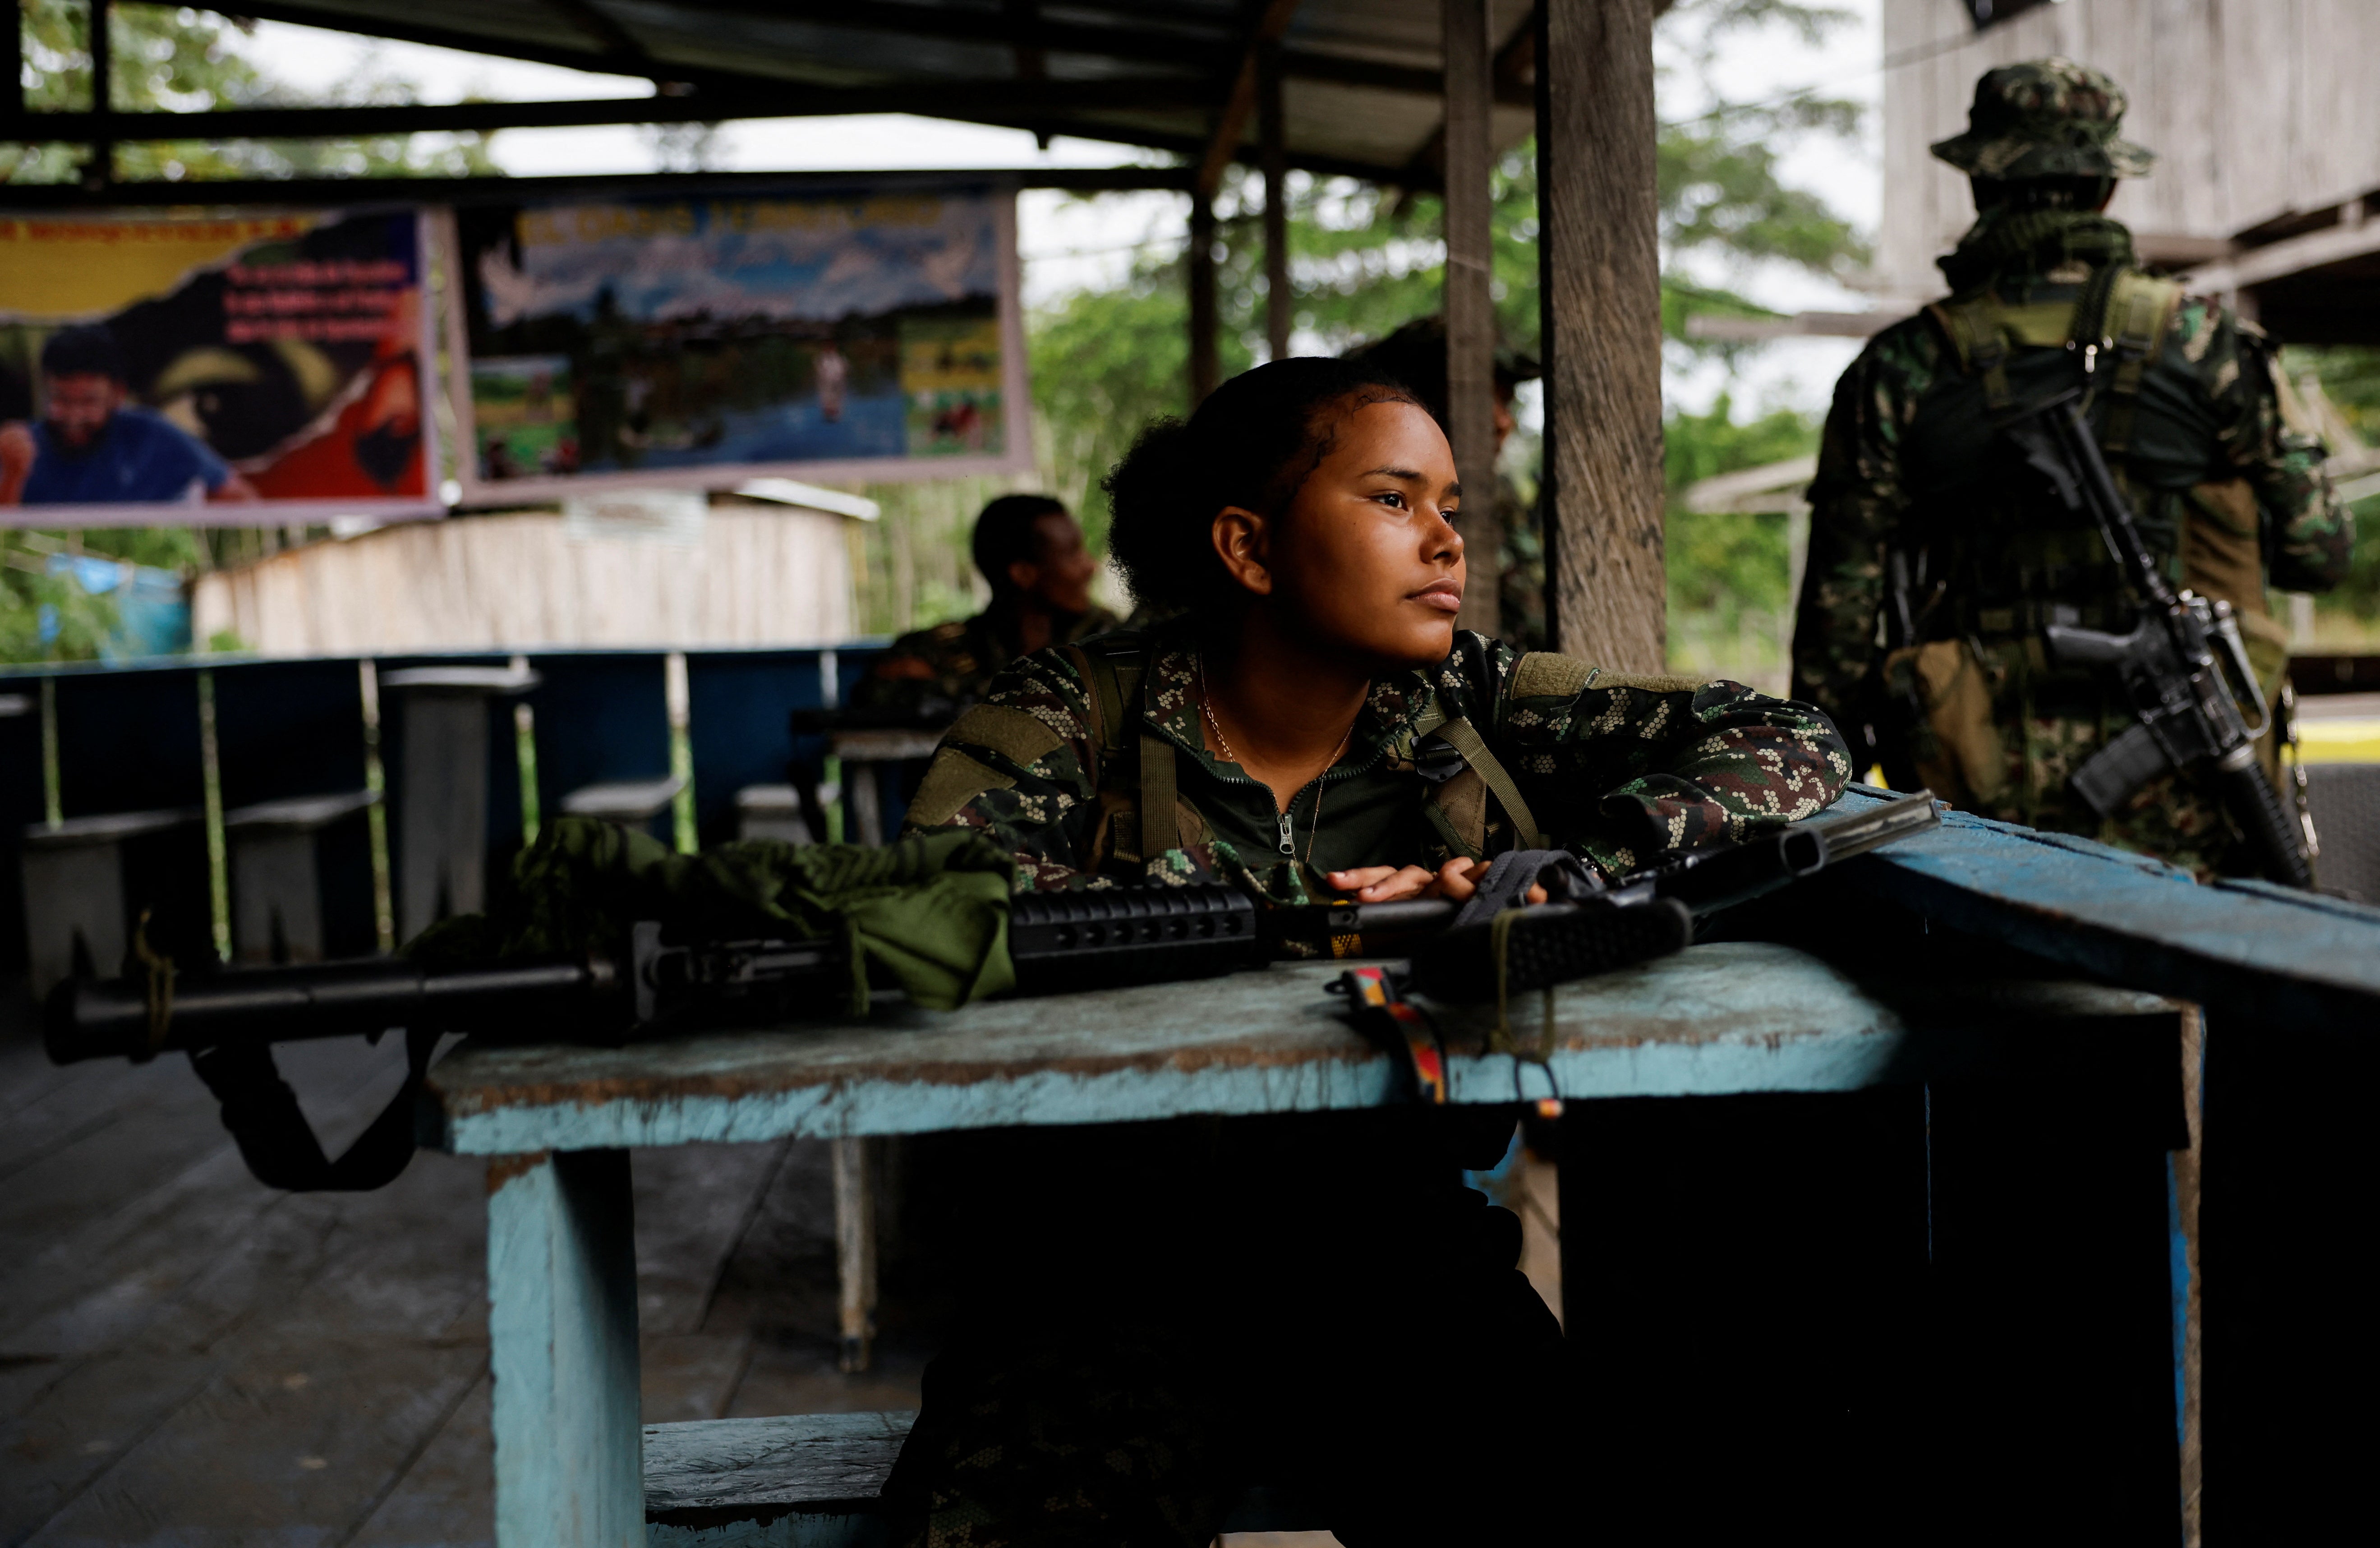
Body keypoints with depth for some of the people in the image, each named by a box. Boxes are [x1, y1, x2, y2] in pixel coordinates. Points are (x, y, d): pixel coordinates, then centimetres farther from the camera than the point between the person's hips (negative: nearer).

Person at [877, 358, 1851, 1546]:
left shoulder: (1463, 707, 5)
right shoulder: (1078, 713, -1)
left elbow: (1792, 746, 0)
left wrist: (1541, 883, -15)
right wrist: (1294, 933, -20)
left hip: (1395, 1241, 3)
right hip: (1118, 1264, -2)